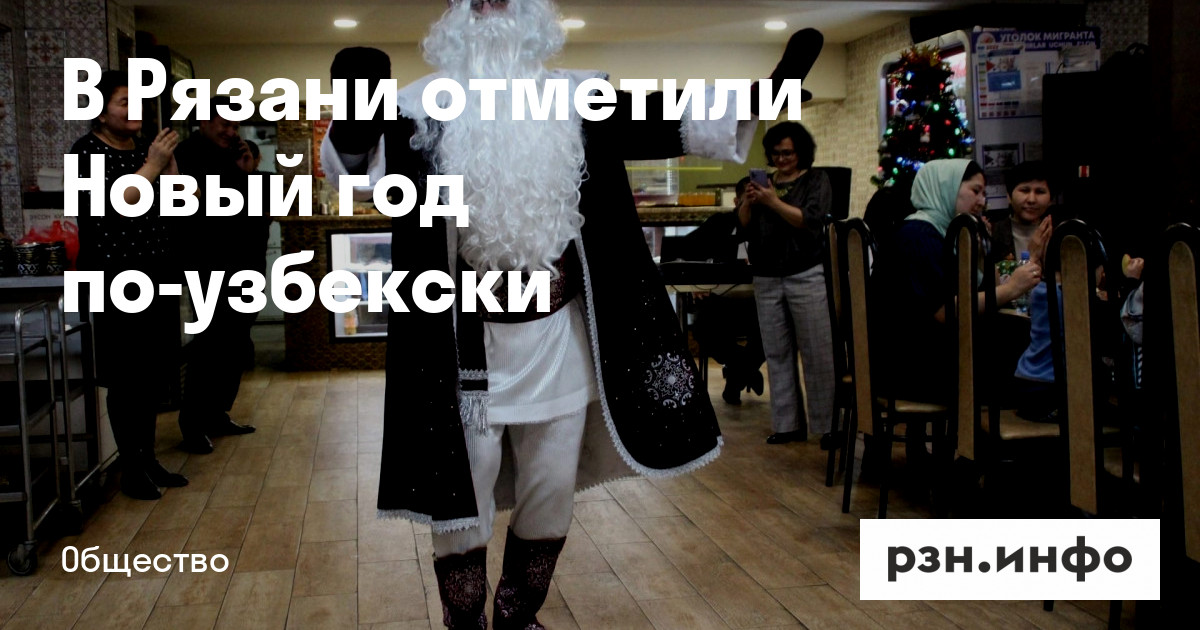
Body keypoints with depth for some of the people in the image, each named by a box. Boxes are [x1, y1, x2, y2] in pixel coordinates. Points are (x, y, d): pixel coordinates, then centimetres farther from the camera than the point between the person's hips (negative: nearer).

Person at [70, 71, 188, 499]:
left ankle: (148, 459, 22)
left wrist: (169, 160, -2)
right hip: (116, 275, -6)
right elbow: (108, 205, -18)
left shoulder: (146, 147, 11)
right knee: (126, 376, -2)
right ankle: (130, 468, 8)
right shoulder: (87, 151, -6)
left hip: (156, 271, 6)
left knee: (155, 372, 10)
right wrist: (151, 166, -18)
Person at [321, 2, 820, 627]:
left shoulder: (575, 98, 5)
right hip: (466, 345, -2)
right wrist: (351, 122, -38)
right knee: (458, 497, 7)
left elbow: (666, 123, 0)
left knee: (551, 493, 14)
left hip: (560, 337, 3)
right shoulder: (426, 104, -1)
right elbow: (357, 168, -15)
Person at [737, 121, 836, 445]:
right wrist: (749, 201, -9)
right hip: (767, 280, 5)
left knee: (818, 354, -6)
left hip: (806, 277, -5)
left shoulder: (816, 180, 3)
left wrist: (774, 202, -20)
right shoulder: (765, 181, 17)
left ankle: (828, 425, -2)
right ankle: (788, 424, 11)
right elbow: (742, 223, 10)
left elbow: (810, 220, -12)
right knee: (777, 354, 5)